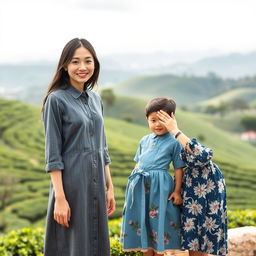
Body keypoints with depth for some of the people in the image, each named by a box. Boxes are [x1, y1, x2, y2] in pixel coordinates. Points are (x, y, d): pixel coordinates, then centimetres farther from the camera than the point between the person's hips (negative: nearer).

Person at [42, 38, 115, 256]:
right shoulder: (57, 100, -9)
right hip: (71, 183, -7)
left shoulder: (95, 99, 11)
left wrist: (110, 187, 13)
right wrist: (59, 197, -16)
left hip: (96, 185, 7)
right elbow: (53, 154, -12)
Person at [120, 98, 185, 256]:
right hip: (141, 186, 5)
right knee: (143, 224, 10)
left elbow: (179, 169, -1)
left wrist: (177, 191, -5)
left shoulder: (173, 142, -2)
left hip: (160, 186, -5)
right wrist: (134, 182, 13)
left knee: (158, 223, -1)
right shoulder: (145, 140, 12)